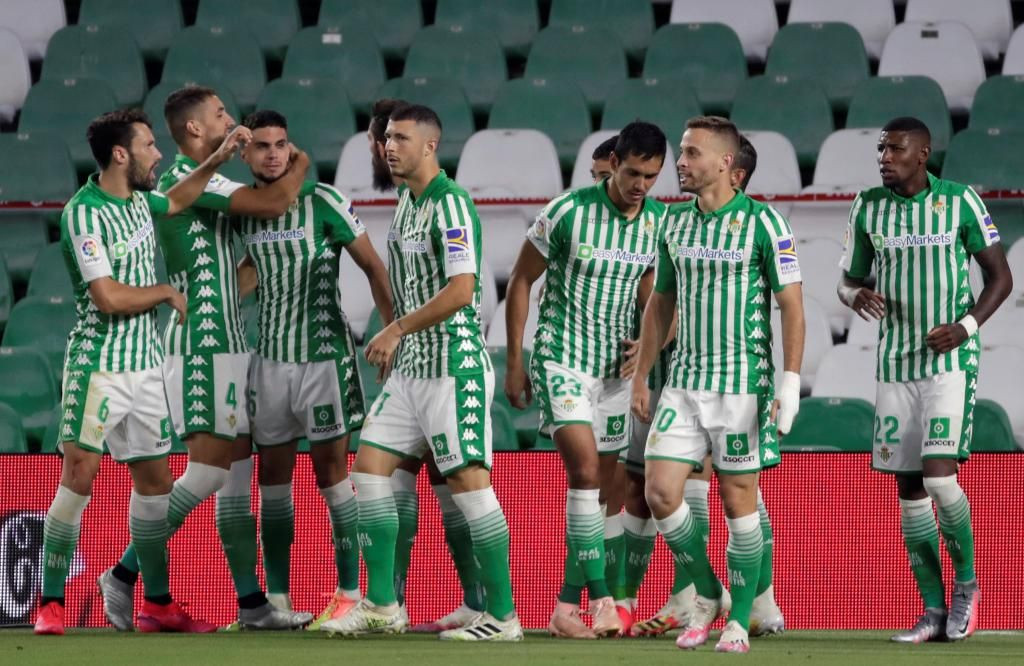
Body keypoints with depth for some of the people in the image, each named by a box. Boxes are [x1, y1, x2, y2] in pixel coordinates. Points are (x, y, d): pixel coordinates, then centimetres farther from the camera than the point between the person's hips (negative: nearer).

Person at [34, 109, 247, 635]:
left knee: (154, 481, 10)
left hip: (145, 365, 8)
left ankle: (158, 605, 18)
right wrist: (167, 292, -8)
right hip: (99, 366, -8)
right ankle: (50, 606, -9)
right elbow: (109, 297, -23)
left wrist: (216, 159, 22)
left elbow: (176, 200, 33)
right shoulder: (84, 213, -16)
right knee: (78, 477, -13)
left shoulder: (138, 199, 8)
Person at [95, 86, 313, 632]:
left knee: (238, 466, 7)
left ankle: (251, 601, 7)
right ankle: (125, 575, -5)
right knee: (208, 470, -11)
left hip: (224, 344, 10)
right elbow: (272, 204, -21)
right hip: (205, 346, -10)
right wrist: (299, 165, -2)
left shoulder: (189, 182, 18)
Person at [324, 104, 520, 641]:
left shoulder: (450, 204, -15)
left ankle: (503, 615, -5)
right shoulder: (406, 202, 13)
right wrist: (394, 343, 18)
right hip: (410, 367, 10)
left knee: (469, 481, -9)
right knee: (369, 467, 7)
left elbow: (461, 290, -23)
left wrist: (398, 330, -16)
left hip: (453, 365, -10)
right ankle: (382, 607, 11)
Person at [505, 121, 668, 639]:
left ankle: (566, 607, 13)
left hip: (616, 365, 5)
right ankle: (601, 601, -22)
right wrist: (514, 363, -3)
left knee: (600, 488, 6)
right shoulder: (568, 212, -12)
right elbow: (521, 280, -4)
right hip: (563, 358, -5)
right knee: (585, 468, -20)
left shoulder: (658, 222, 1)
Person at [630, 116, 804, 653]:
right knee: (660, 490, -5)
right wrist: (640, 378, 16)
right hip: (684, 382, 5)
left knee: (738, 499, 0)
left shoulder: (762, 223, -8)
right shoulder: (674, 223, 9)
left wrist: (790, 383, -15)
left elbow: (792, 305, -8)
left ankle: (739, 620, 11)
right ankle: (707, 594, 15)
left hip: (741, 384, -5)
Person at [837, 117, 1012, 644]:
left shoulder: (960, 201, -5)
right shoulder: (868, 206, 5)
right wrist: (857, 296, -12)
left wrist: (968, 325, -14)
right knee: (908, 487, 3)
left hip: (950, 359, -4)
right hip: (895, 363, 4)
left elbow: (999, 275, 1)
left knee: (938, 476, -17)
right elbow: (848, 280, 13)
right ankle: (934, 611, 9)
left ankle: (966, 581, 6)